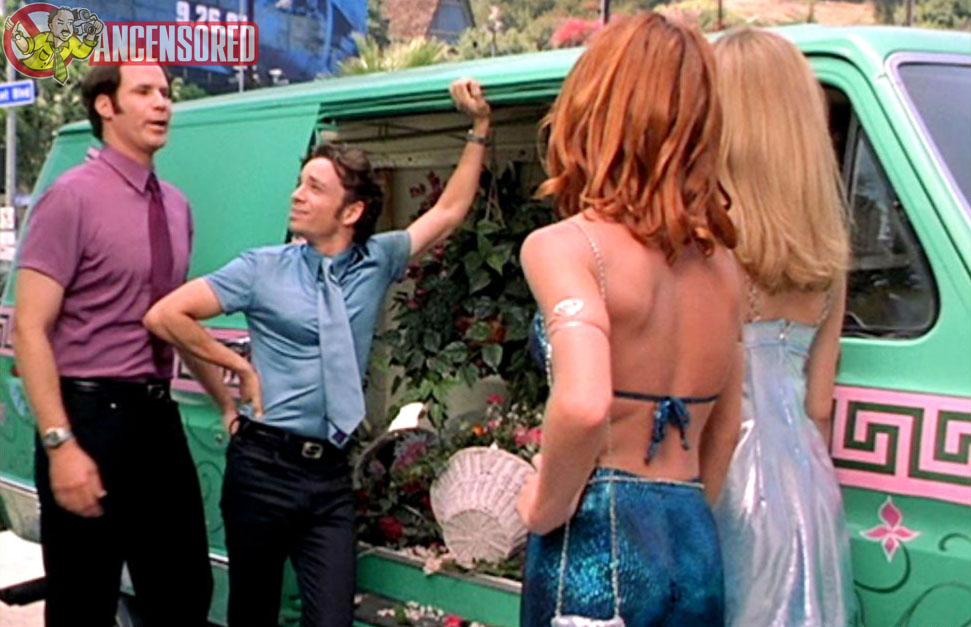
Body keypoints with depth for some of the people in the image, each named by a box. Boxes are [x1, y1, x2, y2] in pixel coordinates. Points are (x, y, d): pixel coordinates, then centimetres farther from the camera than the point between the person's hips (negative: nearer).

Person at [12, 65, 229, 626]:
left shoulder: (177, 206, 10)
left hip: (158, 415, 7)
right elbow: (29, 329, -15)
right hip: (90, 415, -6)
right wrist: (60, 444, -21)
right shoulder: (72, 198, -11)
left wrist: (228, 402, 21)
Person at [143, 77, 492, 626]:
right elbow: (164, 315, -5)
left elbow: (450, 212, 11)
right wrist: (242, 368, -3)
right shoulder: (263, 269, -3)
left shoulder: (377, 262, 5)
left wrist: (480, 128, 7)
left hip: (332, 474, 2)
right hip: (264, 463, -2)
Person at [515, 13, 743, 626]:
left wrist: (546, 504, -13)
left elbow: (583, 403, -30)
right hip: (696, 540, 6)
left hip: (601, 535, -6)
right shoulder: (720, 260, 7)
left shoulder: (567, 246, -13)